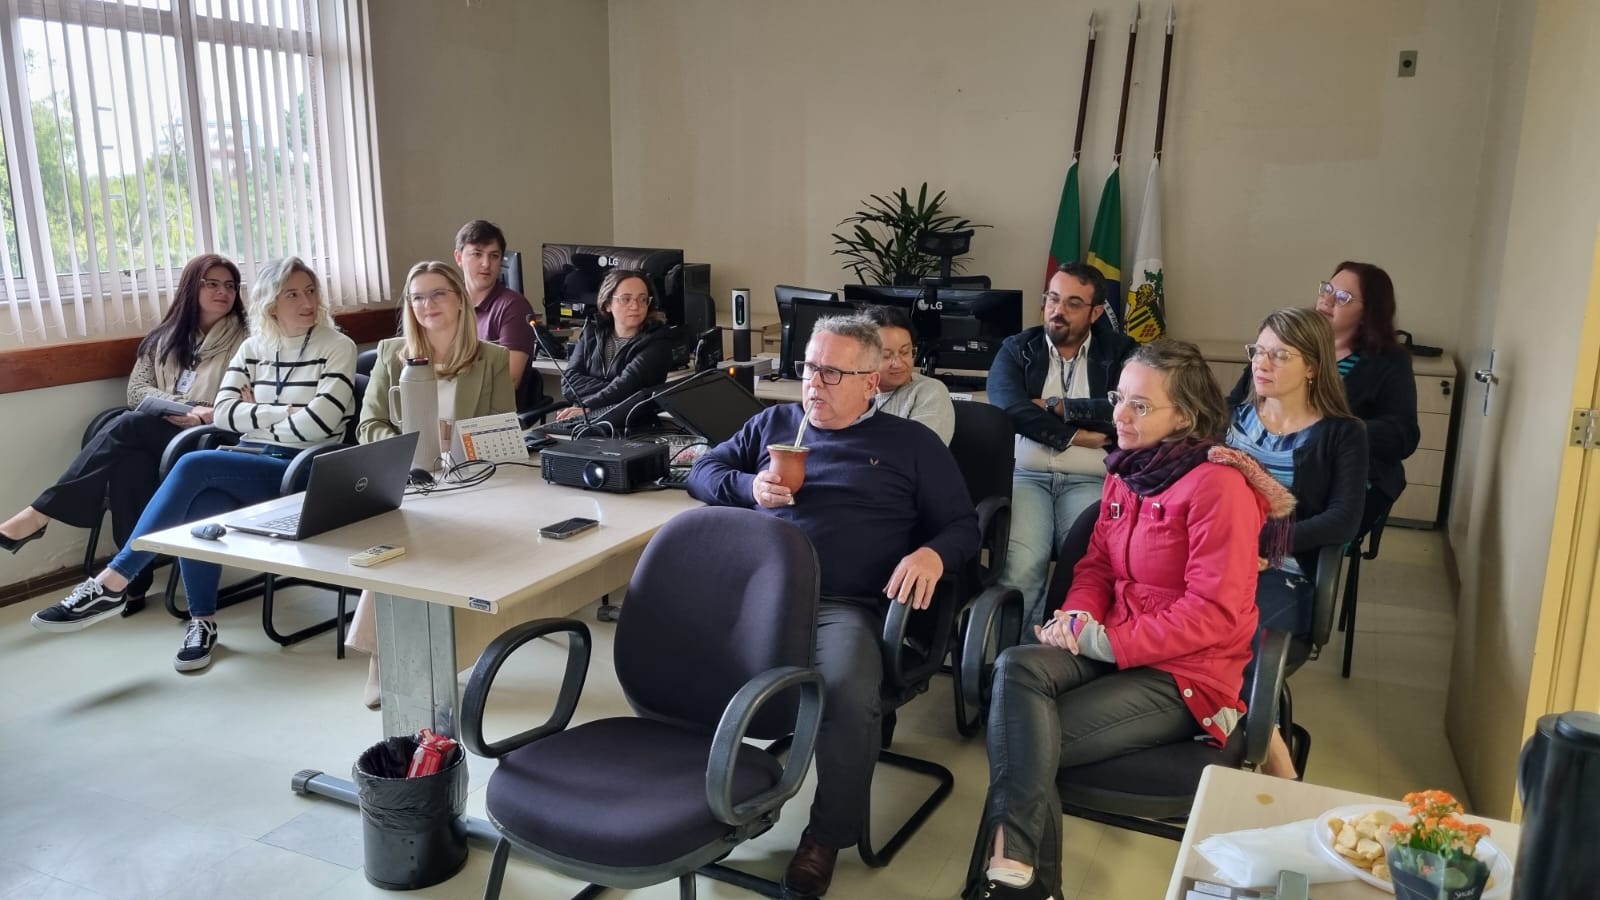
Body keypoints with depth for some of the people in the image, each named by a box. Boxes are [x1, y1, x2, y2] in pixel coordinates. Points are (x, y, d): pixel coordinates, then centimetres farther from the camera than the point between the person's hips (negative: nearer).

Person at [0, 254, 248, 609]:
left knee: (128, 427, -30)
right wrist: (181, 408, -10)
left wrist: (211, 414, -21)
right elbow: (137, 390, 9)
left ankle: (40, 514, -25)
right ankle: (133, 578, -29)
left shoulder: (244, 339, 6)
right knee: (129, 461, -32)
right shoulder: (165, 337, 18)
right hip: (155, 435, 4)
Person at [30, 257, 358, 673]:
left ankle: (111, 583, -21)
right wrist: (283, 413, -7)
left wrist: (256, 415, 0)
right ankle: (202, 621, -12)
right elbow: (225, 413, 4)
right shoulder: (253, 347, 14)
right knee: (199, 505, -29)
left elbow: (317, 424, -14)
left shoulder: (338, 347, -3)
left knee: (194, 464, -27)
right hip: (249, 464, 5)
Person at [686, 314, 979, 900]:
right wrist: (748, 486, 4)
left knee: (849, 693, -35)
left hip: (847, 605, -2)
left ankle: (829, 834, -10)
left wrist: (933, 554, -9)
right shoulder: (775, 422, 24)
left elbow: (963, 524, 14)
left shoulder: (912, 444, 16)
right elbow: (703, 472, 25)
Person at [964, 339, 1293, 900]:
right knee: (1017, 667, -26)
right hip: (1113, 647, 6)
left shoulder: (1218, 484, -15)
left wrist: (1107, 641, -20)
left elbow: (1214, 612, -19)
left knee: (1030, 746, -22)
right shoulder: (1126, 470, 10)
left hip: (1186, 671, -6)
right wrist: (1077, 618, -7)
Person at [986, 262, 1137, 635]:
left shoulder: (1119, 353, 13)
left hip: (1091, 481, 0)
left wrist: (1055, 406, -2)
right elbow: (1010, 408, -5)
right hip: (1025, 475, 0)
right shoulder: (1016, 349, 14)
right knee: (1021, 565, -28)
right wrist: (1077, 436, -7)